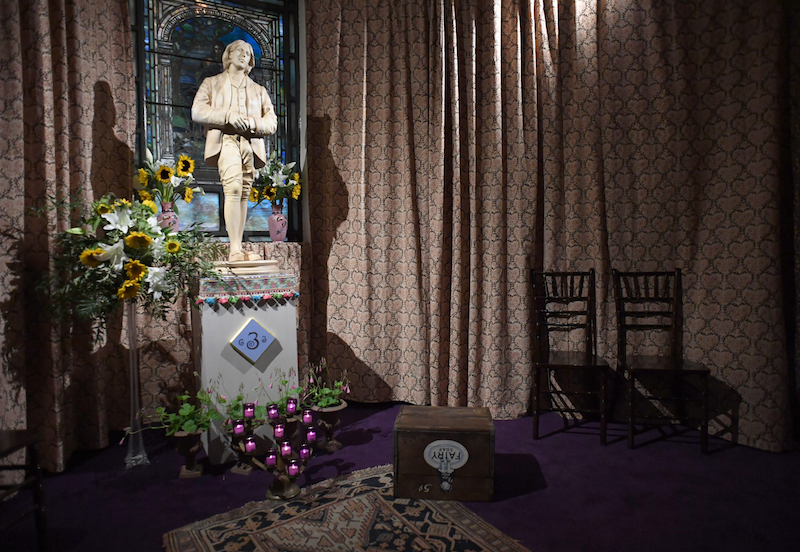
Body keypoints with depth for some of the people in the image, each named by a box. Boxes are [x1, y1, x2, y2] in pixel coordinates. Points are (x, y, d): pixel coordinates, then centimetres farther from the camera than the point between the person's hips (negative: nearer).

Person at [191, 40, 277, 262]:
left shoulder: (259, 90, 28)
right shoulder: (211, 83, 22)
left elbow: (272, 123, 15)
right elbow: (197, 111, 5)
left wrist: (252, 122, -7)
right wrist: (228, 116, -10)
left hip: (250, 144, 3)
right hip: (225, 140, -3)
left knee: (244, 194, -3)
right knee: (233, 188, -23)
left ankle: (238, 251, -1)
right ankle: (234, 249, -27)